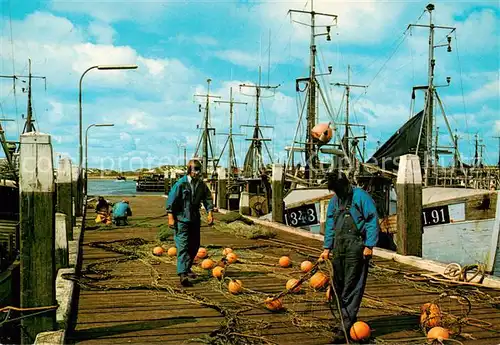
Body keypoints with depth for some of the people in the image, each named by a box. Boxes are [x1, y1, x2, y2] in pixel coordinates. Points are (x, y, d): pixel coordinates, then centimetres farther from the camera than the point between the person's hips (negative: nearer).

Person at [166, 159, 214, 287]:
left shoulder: (201, 185, 4)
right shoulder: (181, 184, -12)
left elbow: (208, 199, 13)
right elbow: (171, 200, -10)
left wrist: (210, 213, 0)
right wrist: (171, 217, -13)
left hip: (195, 219, 6)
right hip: (181, 219, -6)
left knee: (194, 245, 12)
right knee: (183, 246, -13)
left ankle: (187, 268, 31)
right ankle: (182, 274, -19)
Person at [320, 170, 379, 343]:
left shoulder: (361, 197, -6)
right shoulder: (334, 200, 14)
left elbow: (372, 221, -8)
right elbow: (330, 224, 19)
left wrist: (369, 245, -13)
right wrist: (327, 248, 14)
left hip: (356, 247, -7)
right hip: (339, 247, 7)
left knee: (352, 288, -6)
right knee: (338, 285, 11)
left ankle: (346, 326, -5)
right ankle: (347, 319, 23)